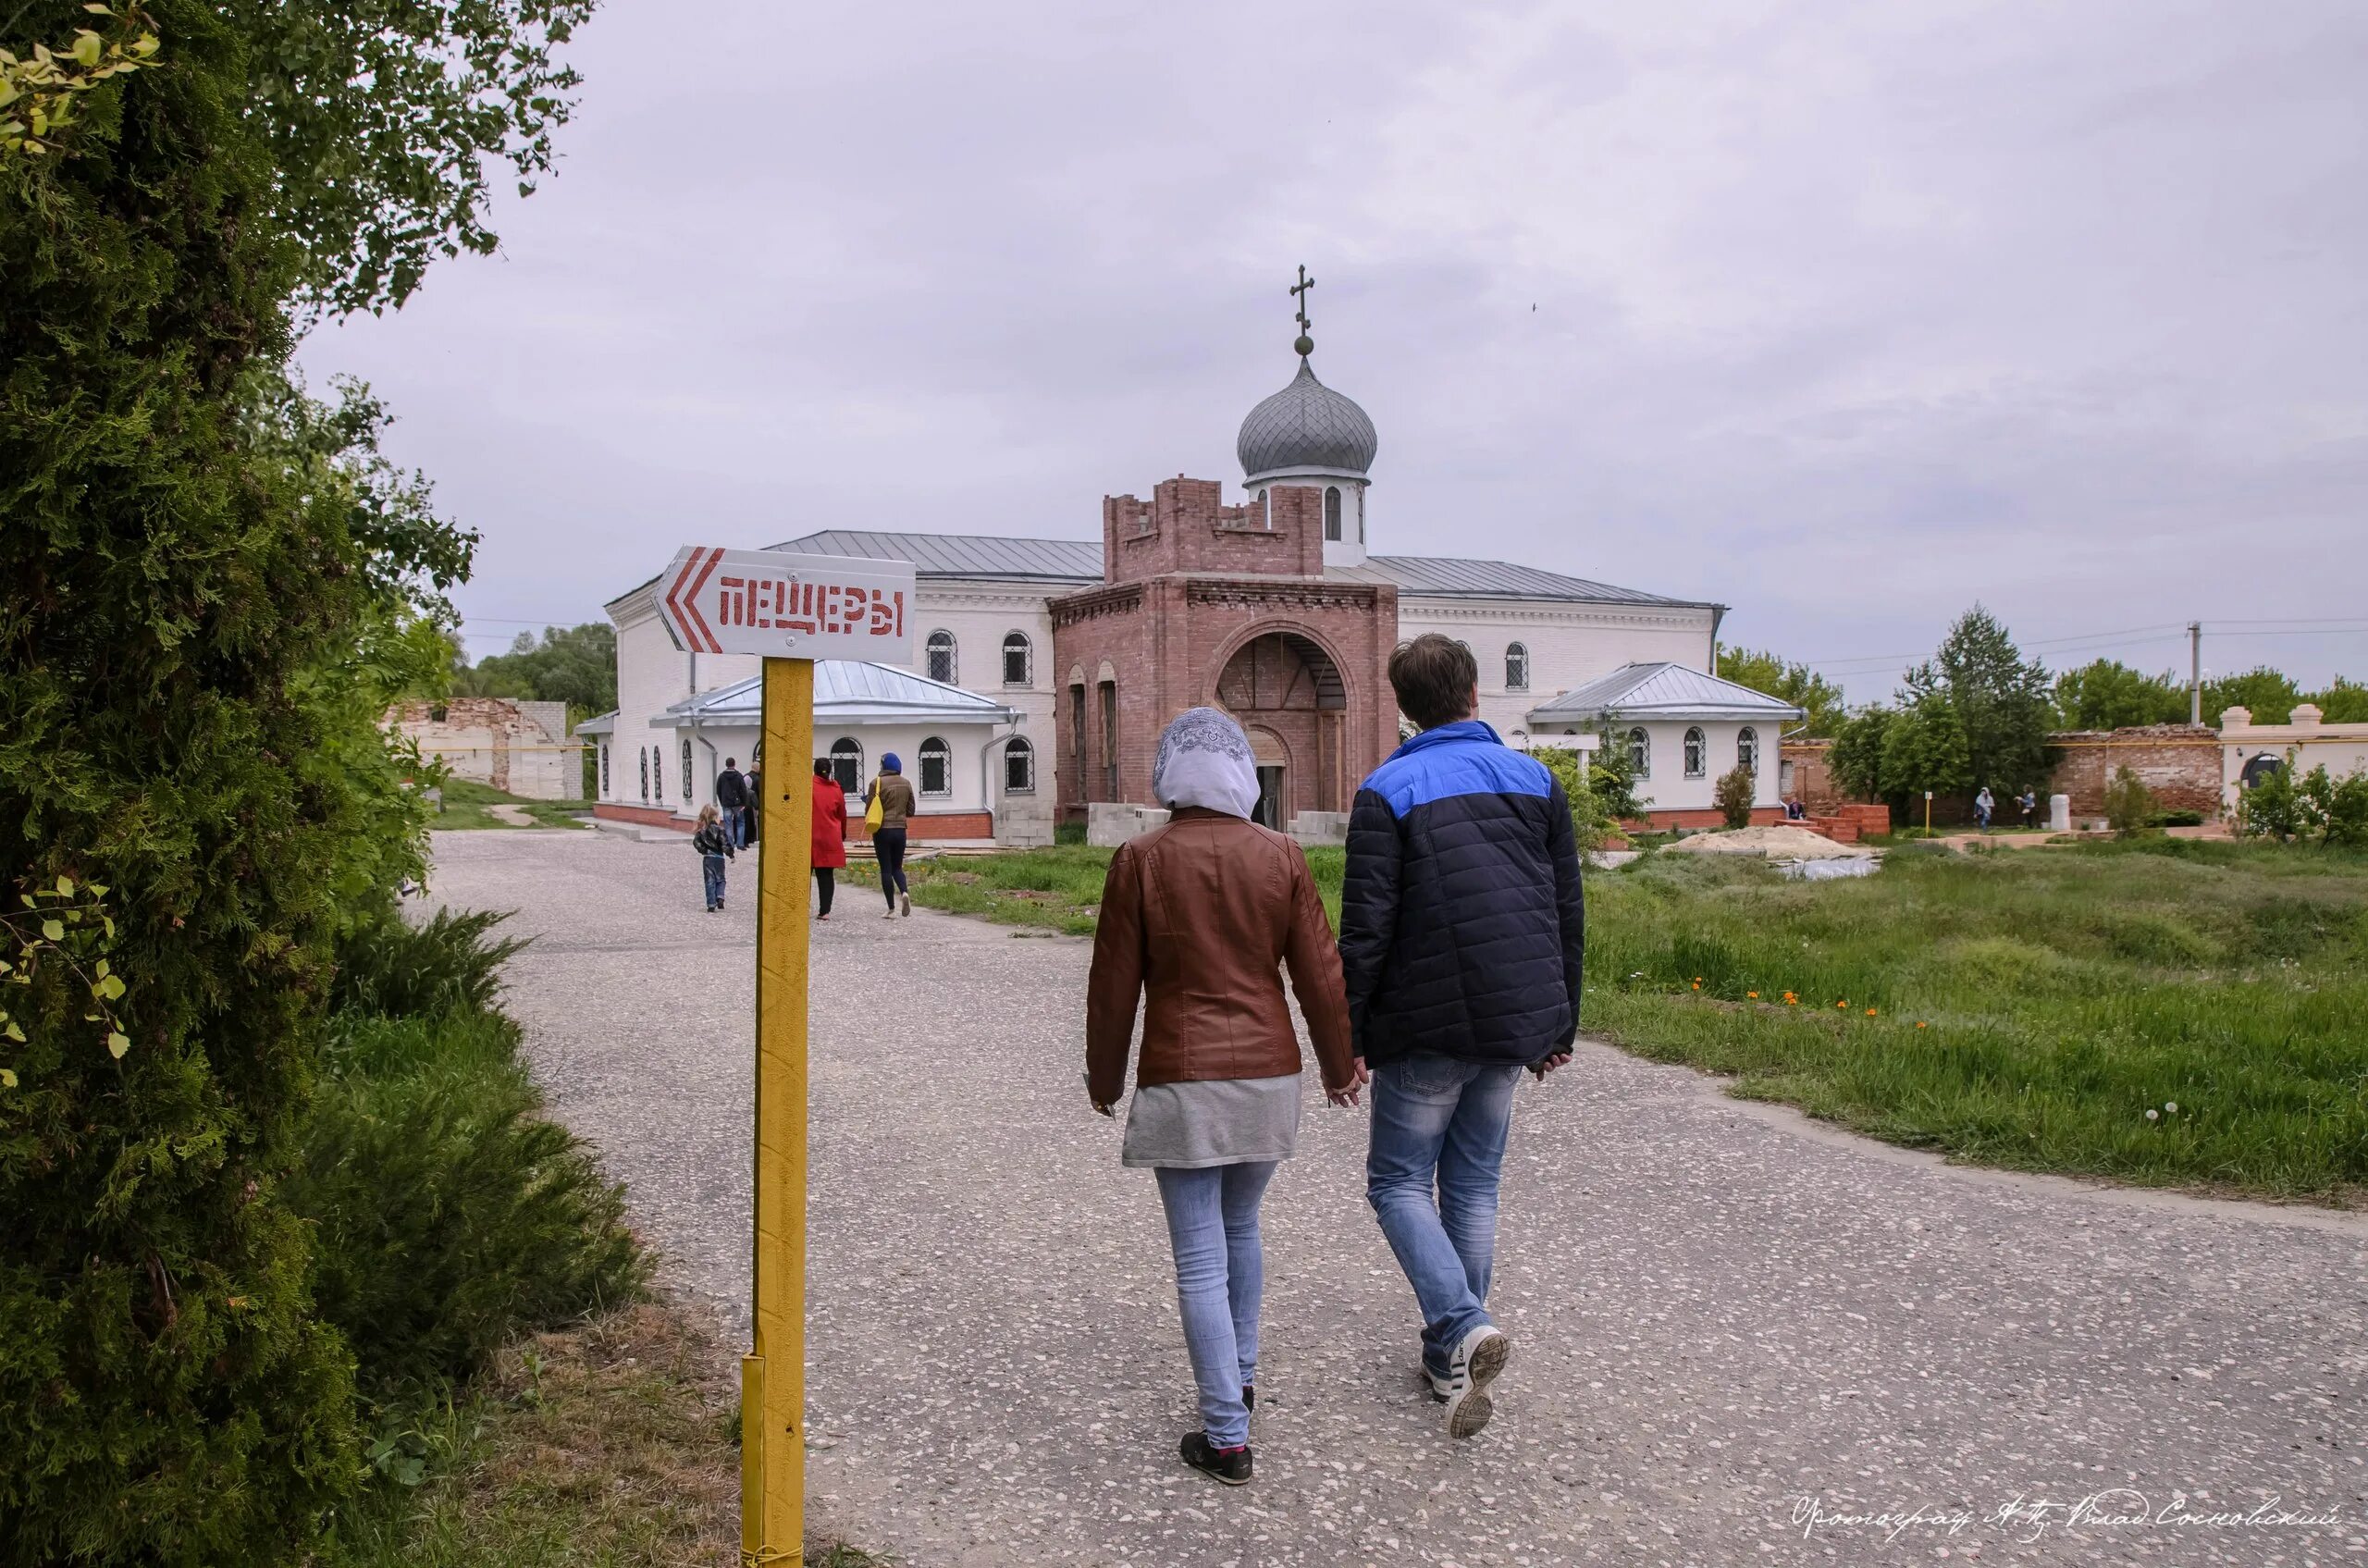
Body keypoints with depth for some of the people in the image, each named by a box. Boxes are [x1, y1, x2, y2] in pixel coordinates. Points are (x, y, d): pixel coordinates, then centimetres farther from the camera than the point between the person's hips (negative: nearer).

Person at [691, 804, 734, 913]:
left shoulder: (701, 831, 5)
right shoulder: (719, 830, -8)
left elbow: (696, 842, -5)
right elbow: (725, 843, -15)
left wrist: (703, 850, 0)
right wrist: (730, 854, -7)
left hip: (707, 859, 2)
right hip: (719, 858, -2)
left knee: (710, 881, 6)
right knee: (720, 879, 16)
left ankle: (711, 905, 1)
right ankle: (720, 897, -8)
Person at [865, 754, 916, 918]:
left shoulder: (877, 783, -10)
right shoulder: (906, 784, 4)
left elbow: (869, 810, -7)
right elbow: (910, 811, 9)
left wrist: (866, 800, 13)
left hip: (882, 830, -4)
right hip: (900, 830, 4)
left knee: (886, 869, 3)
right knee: (897, 867, 16)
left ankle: (892, 909, 3)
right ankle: (904, 891, -13)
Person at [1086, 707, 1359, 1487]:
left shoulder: (1140, 860, -7)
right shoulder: (1280, 855, -1)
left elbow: (1114, 983, -3)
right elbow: (1320, 974, 2)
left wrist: (1105, 1079, 10)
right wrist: (1339, 1065, 16)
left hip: (1181, 1079, -3)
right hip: (1269, 1073, 4)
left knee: (1201, 1259, 1)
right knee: (1241, 1228, 23)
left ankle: (1227, 1436, 3)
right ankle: (1241, 1375, 39)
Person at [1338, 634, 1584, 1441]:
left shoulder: (1387, 791, -7)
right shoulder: (1536, 780, 8)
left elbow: (1365, 928, -12)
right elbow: (1568, 912, 10)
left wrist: (1347, 1037, -5)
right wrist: (1559, 1024, 18)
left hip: (1428, 1025, -5)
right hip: (1516, 1023, 5)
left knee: (1399, 1180, 7)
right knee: (1473, 1184, 15)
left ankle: (1464, 1327, -13)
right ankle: (1451, 1357, 21)